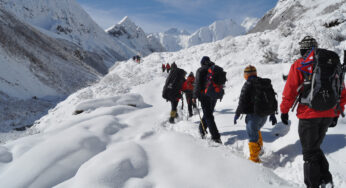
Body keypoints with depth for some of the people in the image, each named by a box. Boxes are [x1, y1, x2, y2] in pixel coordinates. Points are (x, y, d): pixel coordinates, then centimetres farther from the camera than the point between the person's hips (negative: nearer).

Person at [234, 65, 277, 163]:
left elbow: (242, 102, -13)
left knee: (253, 135, -1)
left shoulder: (248, 85, -10)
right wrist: (272, 114, 23)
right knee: (256, 130, 31)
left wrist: (237, 114, -1)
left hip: (253, 115, -7)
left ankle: (254, 159, 2)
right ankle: (259, 146, 41)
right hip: (265, 115, 7)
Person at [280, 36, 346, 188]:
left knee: (310, 153, 4)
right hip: (328, 115, 5)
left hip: (309, 115, -5)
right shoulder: (333, 63, 13)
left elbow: (290, 90, -7)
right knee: (315, 148, 22)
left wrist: (284, 111, 4)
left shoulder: (300, 65, -3)